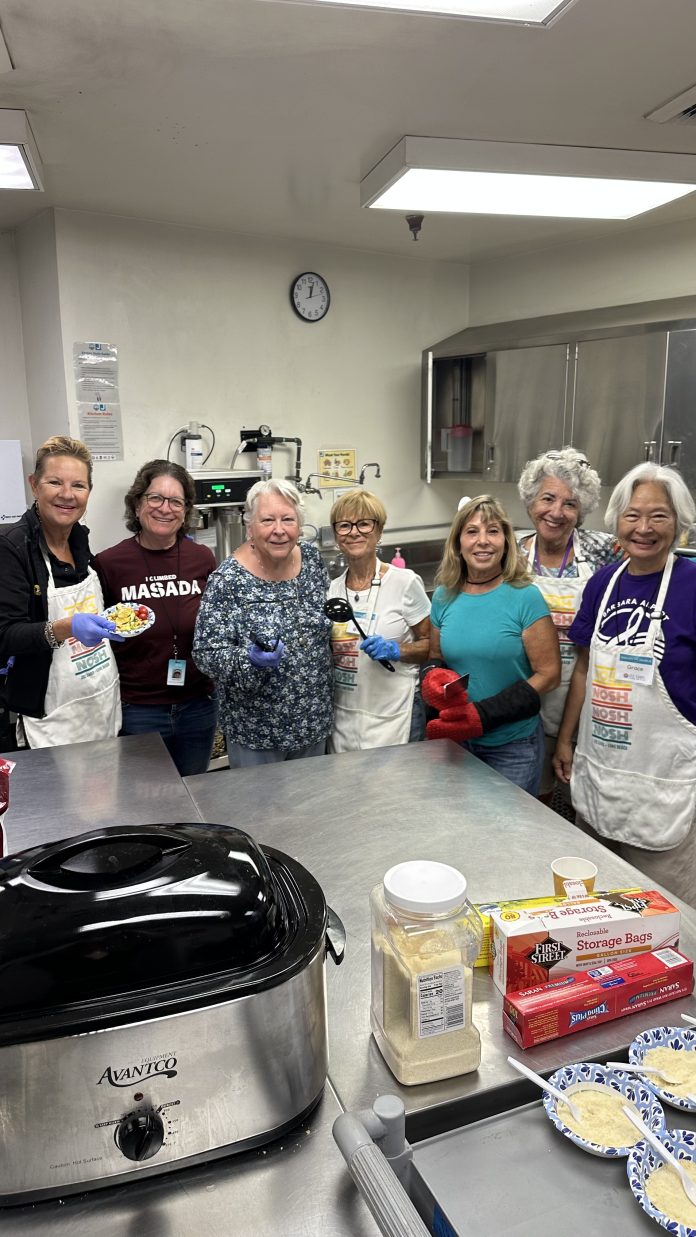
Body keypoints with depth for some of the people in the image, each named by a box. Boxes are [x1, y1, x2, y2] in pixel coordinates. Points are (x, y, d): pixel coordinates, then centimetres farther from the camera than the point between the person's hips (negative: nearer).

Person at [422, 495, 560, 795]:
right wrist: (433, 676, -10)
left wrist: (484, 715, -20)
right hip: (456, 741, 4)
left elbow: (548, 674, -12)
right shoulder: (444, 597, 1)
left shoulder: (525, 598, -12)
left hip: (513, 747, -4)